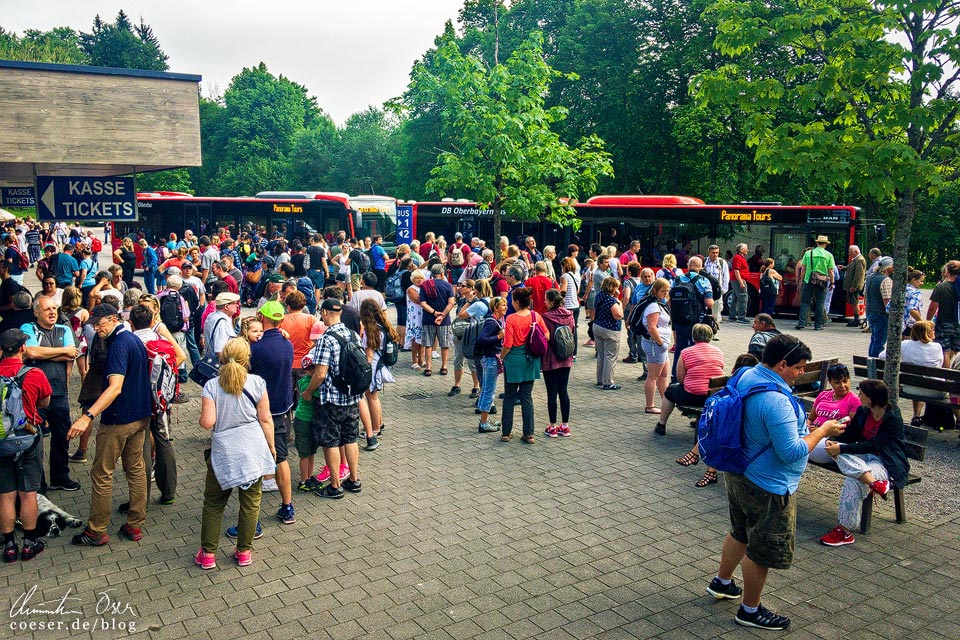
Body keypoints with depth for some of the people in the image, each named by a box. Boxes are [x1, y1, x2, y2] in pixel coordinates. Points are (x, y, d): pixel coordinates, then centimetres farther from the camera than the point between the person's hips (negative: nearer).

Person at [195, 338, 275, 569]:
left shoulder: (211, 386, -5)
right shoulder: (257, 383, -4)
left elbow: (207, 422, -11)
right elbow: (266, 420, -1)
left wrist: (202, 416, 12)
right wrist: (271, 446, 11)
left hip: (223, 451, 0)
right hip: (253, 450, 0)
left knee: (214, 503, 15)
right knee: (250, 502, 11)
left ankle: (208, 554, 21)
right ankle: (244, 552, 20)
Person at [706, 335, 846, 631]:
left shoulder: (746, 377, -1)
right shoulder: (777, 401, -31)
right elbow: (791, 452, -28)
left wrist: (800, 426, 15)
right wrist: (822, 431, -14)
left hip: (738, 474, 10)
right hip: (767, 487, -10)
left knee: (741, 532, 29)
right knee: (763, 551, 9)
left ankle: (721, 582, 47)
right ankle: (750, 611, 27)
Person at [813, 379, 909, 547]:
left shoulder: (893, 418, -17)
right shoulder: (862, 412, 3)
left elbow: (873, 445, -24)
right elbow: (849, 434, 7)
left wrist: (841, 448, -27)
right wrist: (833, 442, -15)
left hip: (886, 463, -7)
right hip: (865, 456, 7)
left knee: (853, 481, -33)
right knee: (839, 453, -24)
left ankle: (844, 531, -24)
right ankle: (874, 482, -37)